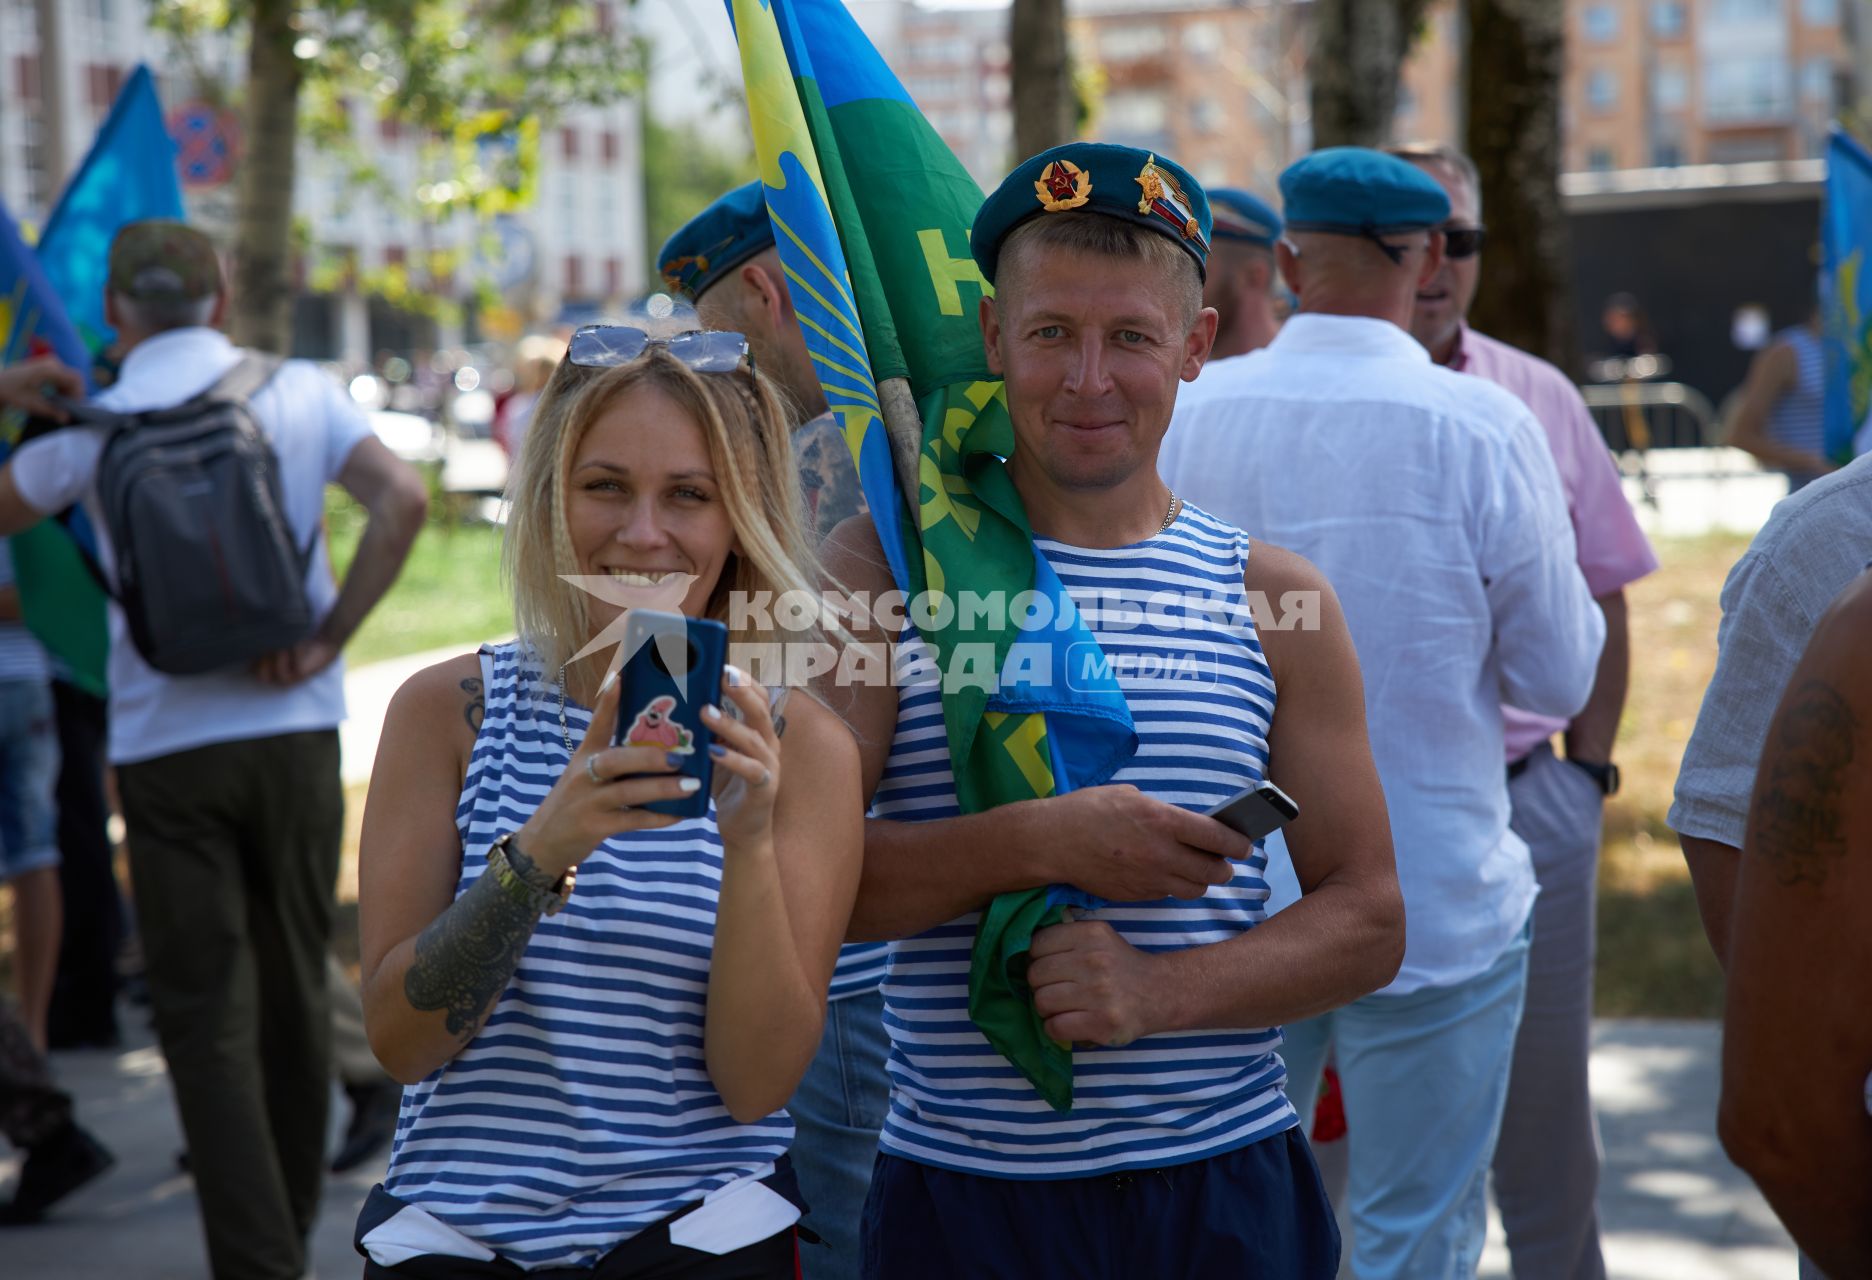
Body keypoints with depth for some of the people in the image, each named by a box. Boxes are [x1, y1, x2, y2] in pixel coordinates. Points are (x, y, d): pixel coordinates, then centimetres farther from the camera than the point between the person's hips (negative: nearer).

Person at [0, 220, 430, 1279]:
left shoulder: (92, 427, 0)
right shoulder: (300, 391, 3)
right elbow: (403, 498, -11)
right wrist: (328, 640, -9)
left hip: (165, 745, -2)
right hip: (294, 727, 2)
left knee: (207, 1014, 1)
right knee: (295, 988, 16)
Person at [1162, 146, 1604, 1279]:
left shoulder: (1189, 416, -4)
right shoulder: (1483, 429, -14)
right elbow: (1560, 680, -6)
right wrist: (1551, 556, 12)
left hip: (1230, 904, 4)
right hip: (1432, 907, -3)